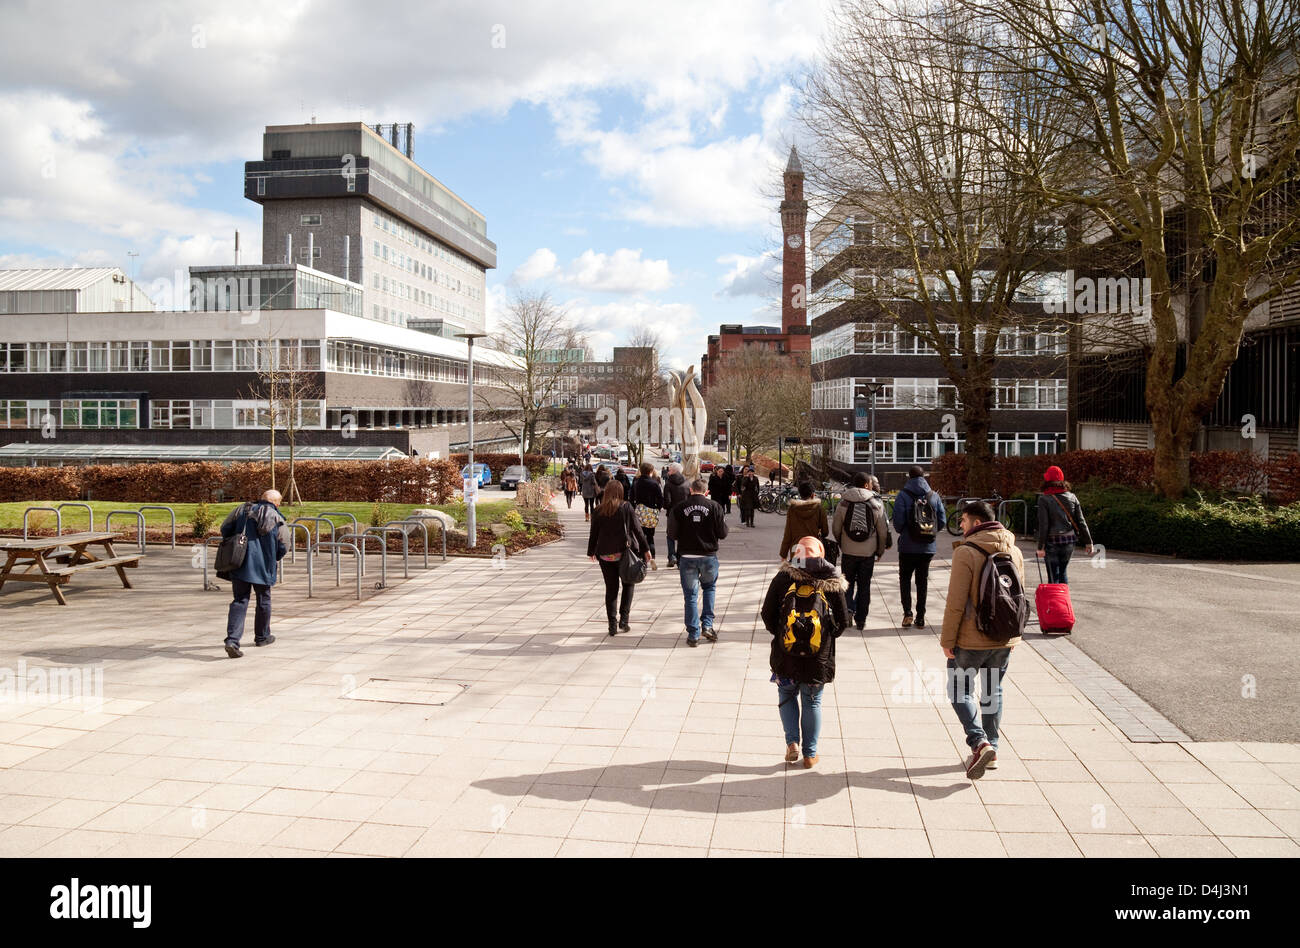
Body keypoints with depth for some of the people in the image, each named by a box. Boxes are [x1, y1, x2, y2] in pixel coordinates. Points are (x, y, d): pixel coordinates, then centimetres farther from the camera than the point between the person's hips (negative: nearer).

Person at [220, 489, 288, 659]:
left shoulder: (243, 510, 5)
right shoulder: (277, 519, -2)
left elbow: (225, 528, 5)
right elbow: (283, 548, -1)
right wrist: (274, 558, 20)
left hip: (239, 565, 2)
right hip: (263, 567, -2)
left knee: (239, 601, 2)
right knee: (263, 600, 17)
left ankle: (232, 640, -13)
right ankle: (262, 636, 31)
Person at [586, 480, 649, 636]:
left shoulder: (598, 511, 0)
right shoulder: (626, 507, -5)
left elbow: (594, 533, 5)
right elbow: (637, 529, -5)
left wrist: (591, 552, 19)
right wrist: (645, 549, 2)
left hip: (605, 555, 2)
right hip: (624, 552, -1)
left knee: (611, 588, 9)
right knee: (628, 584, 15)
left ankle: (612, 624, 7)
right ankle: (624, 618, 4)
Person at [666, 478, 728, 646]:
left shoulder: (679, 508, -4)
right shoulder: (714, 506, -5)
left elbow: (672, 535, -1)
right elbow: (722, 534, -4)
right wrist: (724, 524, 16)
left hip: (687, 557, 0)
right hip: (709, 556, 0)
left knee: (690, 595, 7)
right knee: (709, 587, 23)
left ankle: (693, 634, 7)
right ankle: (707, 625, 13)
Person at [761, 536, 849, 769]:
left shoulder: (782, 579, -6)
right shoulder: (832, 583, -5)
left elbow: (767, 614, -4)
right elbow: (843, 620, 0)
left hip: (785, 656, 0)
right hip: (819, 659, 0)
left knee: (787, 695, 23)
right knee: (812, 702, 17)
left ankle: (792, 742, 11)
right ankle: (810, 754, 23)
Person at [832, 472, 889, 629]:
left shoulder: (843, 503, -3)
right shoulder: (877, 503, -4)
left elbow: (835, 528, 1)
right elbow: (883, 531, 1)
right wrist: (880, 551, 13)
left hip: (849, 551, 0)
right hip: (868, 552, 0)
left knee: (847, 584, 14)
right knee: (864, 586, 10)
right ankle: (860, 619, 13)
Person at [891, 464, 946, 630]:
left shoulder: (903, 495, -10)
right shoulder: (934, 496, 1)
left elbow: (898, 521, -15)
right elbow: (942, 521, 1)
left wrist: (902, 532, 5)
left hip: (908, 546, -3)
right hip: (928, 548, 3)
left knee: (905, 578, 12)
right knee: (922, 581, 12)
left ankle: (907, 612, -4)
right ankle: (920, 618, 14)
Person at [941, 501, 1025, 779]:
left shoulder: (966, 553, -17)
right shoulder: (1014, 552, 4)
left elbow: (956, 602, -18)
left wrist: (947, 639, -10)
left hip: (971, 639, -6)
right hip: (1005, 639, 6)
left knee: (959, 689, 8)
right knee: (993, 691, 18)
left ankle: (979, 742, -9)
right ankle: (991, 751, 24)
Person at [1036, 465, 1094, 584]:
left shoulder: (1044, 499, -9)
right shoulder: (1072, 497, 4)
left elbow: (1043, 525, -13)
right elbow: (1081, 522, 5)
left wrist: (1041, 547, -11)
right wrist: (1088, 542, 10)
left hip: (1052, 543, -4)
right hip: (1069, 541, 5)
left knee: (1053, 576, 1)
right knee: (1062, 572, 20)